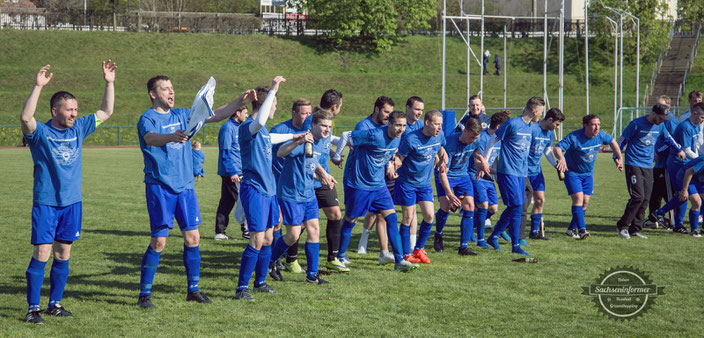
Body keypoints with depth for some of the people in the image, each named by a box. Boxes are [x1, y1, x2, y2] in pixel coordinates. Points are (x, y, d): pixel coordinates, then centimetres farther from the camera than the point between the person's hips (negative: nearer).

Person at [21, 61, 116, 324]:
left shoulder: (78, 129, 8)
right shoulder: (40, 132, -8)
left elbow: (106, 112, 15)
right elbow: (26, 118, -30)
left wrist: (109, 83, 6)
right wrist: (38, 87, -35)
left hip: (72, 202, 5)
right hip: (45, 203, -5)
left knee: (63, 255, 10)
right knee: (41, 254, -8)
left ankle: (55, 304, 19)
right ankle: (33, 308, -3)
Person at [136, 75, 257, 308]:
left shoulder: (182, 115, 12)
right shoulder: (147, 118, -7)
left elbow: (215, 115, 12)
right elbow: (150, 138, -29)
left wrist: (240, 101, -1)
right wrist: (170, 137, -50)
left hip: (185, 186, 6)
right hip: (160, 186, -6)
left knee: (192, 237, 5)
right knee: (159, 241, -7)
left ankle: (193, 289, 16)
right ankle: (144, 294, 2)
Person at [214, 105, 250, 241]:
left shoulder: (236, 128, 17)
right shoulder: (228, 128, -12)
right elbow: (225, 152, -18)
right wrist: (232, 172, -21)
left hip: (237, 171, 10)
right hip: (233, 172, -10)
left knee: (226, 202, 9)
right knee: (242, 200, -6)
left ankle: (220, 232, 12)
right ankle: (246, 229, 0)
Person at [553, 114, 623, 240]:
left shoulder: (601, 135, -10)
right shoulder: (574, 137, -26)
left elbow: (612, 142, 11)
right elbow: (557, 148, -35)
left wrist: (619, 158, 13)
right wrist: (561, 158, -56)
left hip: (588, 173, 6)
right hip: (572, 172, -5)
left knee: (585, 201, 3)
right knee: (578, 198, -19)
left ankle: (571, 229, 16)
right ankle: (582, 229, -22)